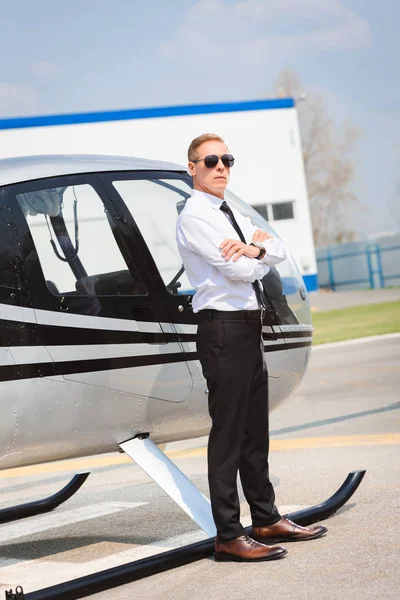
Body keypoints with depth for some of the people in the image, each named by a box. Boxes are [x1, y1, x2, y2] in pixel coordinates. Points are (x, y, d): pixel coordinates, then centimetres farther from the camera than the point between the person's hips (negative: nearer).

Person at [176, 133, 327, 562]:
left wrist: (254, 247, -13)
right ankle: (228, 538, -1)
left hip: (249, 327, 9)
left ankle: (266, 519, 27)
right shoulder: (194, 217, -10)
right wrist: (258, 249, 3)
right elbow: (240, 271, -18)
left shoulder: (231, 214, 18)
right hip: (223, 329, -9)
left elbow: (279, 252, 9)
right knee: (227, 432, -6)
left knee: (256, 430, 16)